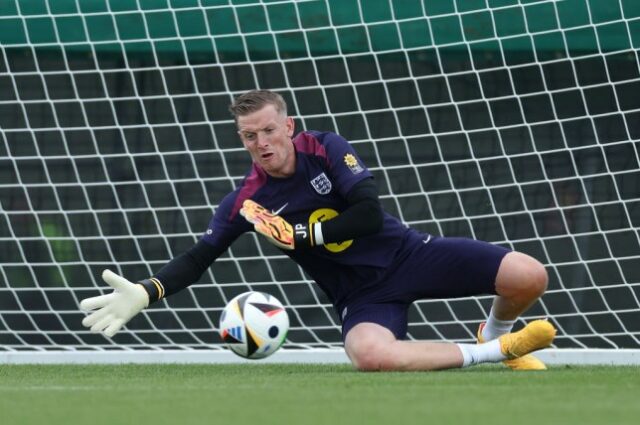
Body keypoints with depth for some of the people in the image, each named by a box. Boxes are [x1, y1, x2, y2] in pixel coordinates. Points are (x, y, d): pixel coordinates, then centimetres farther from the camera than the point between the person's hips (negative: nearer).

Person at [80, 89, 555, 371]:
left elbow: (370, 215, -17)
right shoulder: (247, 201, -7)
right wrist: (145, 293, -20)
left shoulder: (326, 149, -10)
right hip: (362, 294, 0)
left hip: (405, 251, 0)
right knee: (369, 354, -40)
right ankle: (495, 353, -17)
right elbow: (197, 259, -3)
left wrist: (295, 234, -18)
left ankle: (497, 332, 21)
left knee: (528, 277, -18)